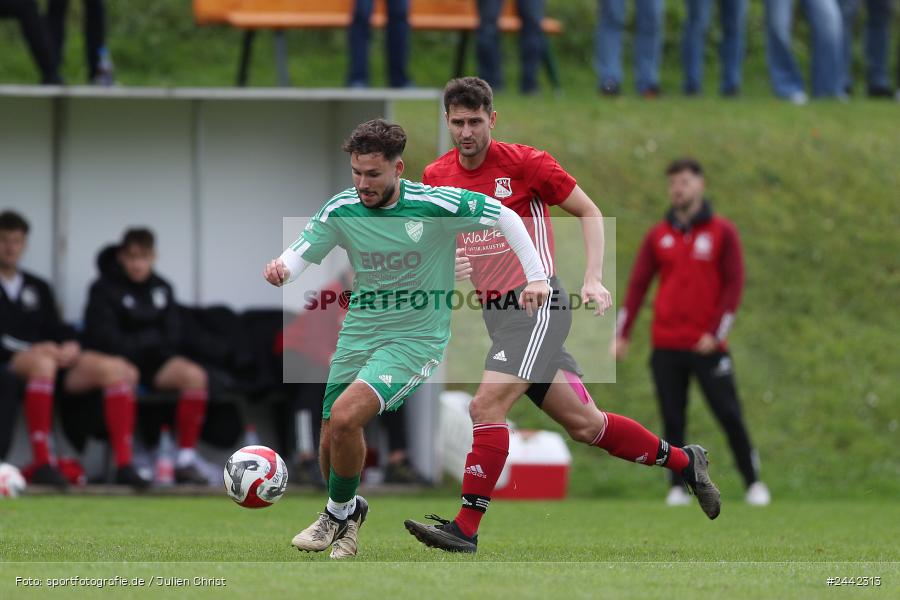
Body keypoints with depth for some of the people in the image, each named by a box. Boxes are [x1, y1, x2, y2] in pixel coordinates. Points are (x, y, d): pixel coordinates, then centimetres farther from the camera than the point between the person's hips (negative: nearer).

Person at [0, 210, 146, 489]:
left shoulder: (38, 287, 28)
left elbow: (58, 329, 18)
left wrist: (69, 345, -6)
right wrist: (34, 349, -16)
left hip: (50, 358, 6)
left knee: (114, 368, -17)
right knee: (42, 362, -41)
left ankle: (124, 464, -23)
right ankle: (42, 463, -45)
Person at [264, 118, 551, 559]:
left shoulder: (435, 205, -17)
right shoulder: (342, 210, -6)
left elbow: (505, 217, -7)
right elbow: (301, 253, -2)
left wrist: (536, 277, -12)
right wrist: (280, 269, -26)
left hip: (416, 339, -5)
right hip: (359, 334, 5)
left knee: (344, 417, -23)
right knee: (332, 442, 4)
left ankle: (339, 514, 1)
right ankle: (347, 511, 35)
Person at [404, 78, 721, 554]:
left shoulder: (524, 162, -9)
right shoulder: (436, 176, 6)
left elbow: (589, 212, -1)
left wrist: (594, 280, -11)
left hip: (537, 304, -6)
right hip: (496, 313, 6)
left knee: (487, 405, -21)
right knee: (584, 425, 10)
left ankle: (466, 528, -19)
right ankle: (683, 461, 29)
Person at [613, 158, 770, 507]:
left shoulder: (722, 232, 3)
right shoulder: (658, 236, 10)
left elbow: (734, 284, -1)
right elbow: (637, 285, 9)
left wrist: (716, 333, -11)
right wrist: (622, 334, 1)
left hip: (707, 345, -2)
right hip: (666, 347, 2)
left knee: (729, 416, -5)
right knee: (672, 420, 1)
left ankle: (753, 482, 4)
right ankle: (678, 487, 8)